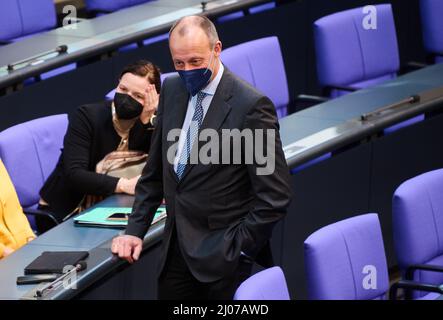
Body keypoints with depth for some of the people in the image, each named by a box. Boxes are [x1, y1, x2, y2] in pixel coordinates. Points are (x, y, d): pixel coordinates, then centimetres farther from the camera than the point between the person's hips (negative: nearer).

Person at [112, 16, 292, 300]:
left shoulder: (251, 105, -14)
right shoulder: (172, 90, 6)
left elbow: (276, 196, -13)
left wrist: (235, 251, -13)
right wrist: (135, 230, 9)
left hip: (220, 257, -6)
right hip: (175, 250, 6)